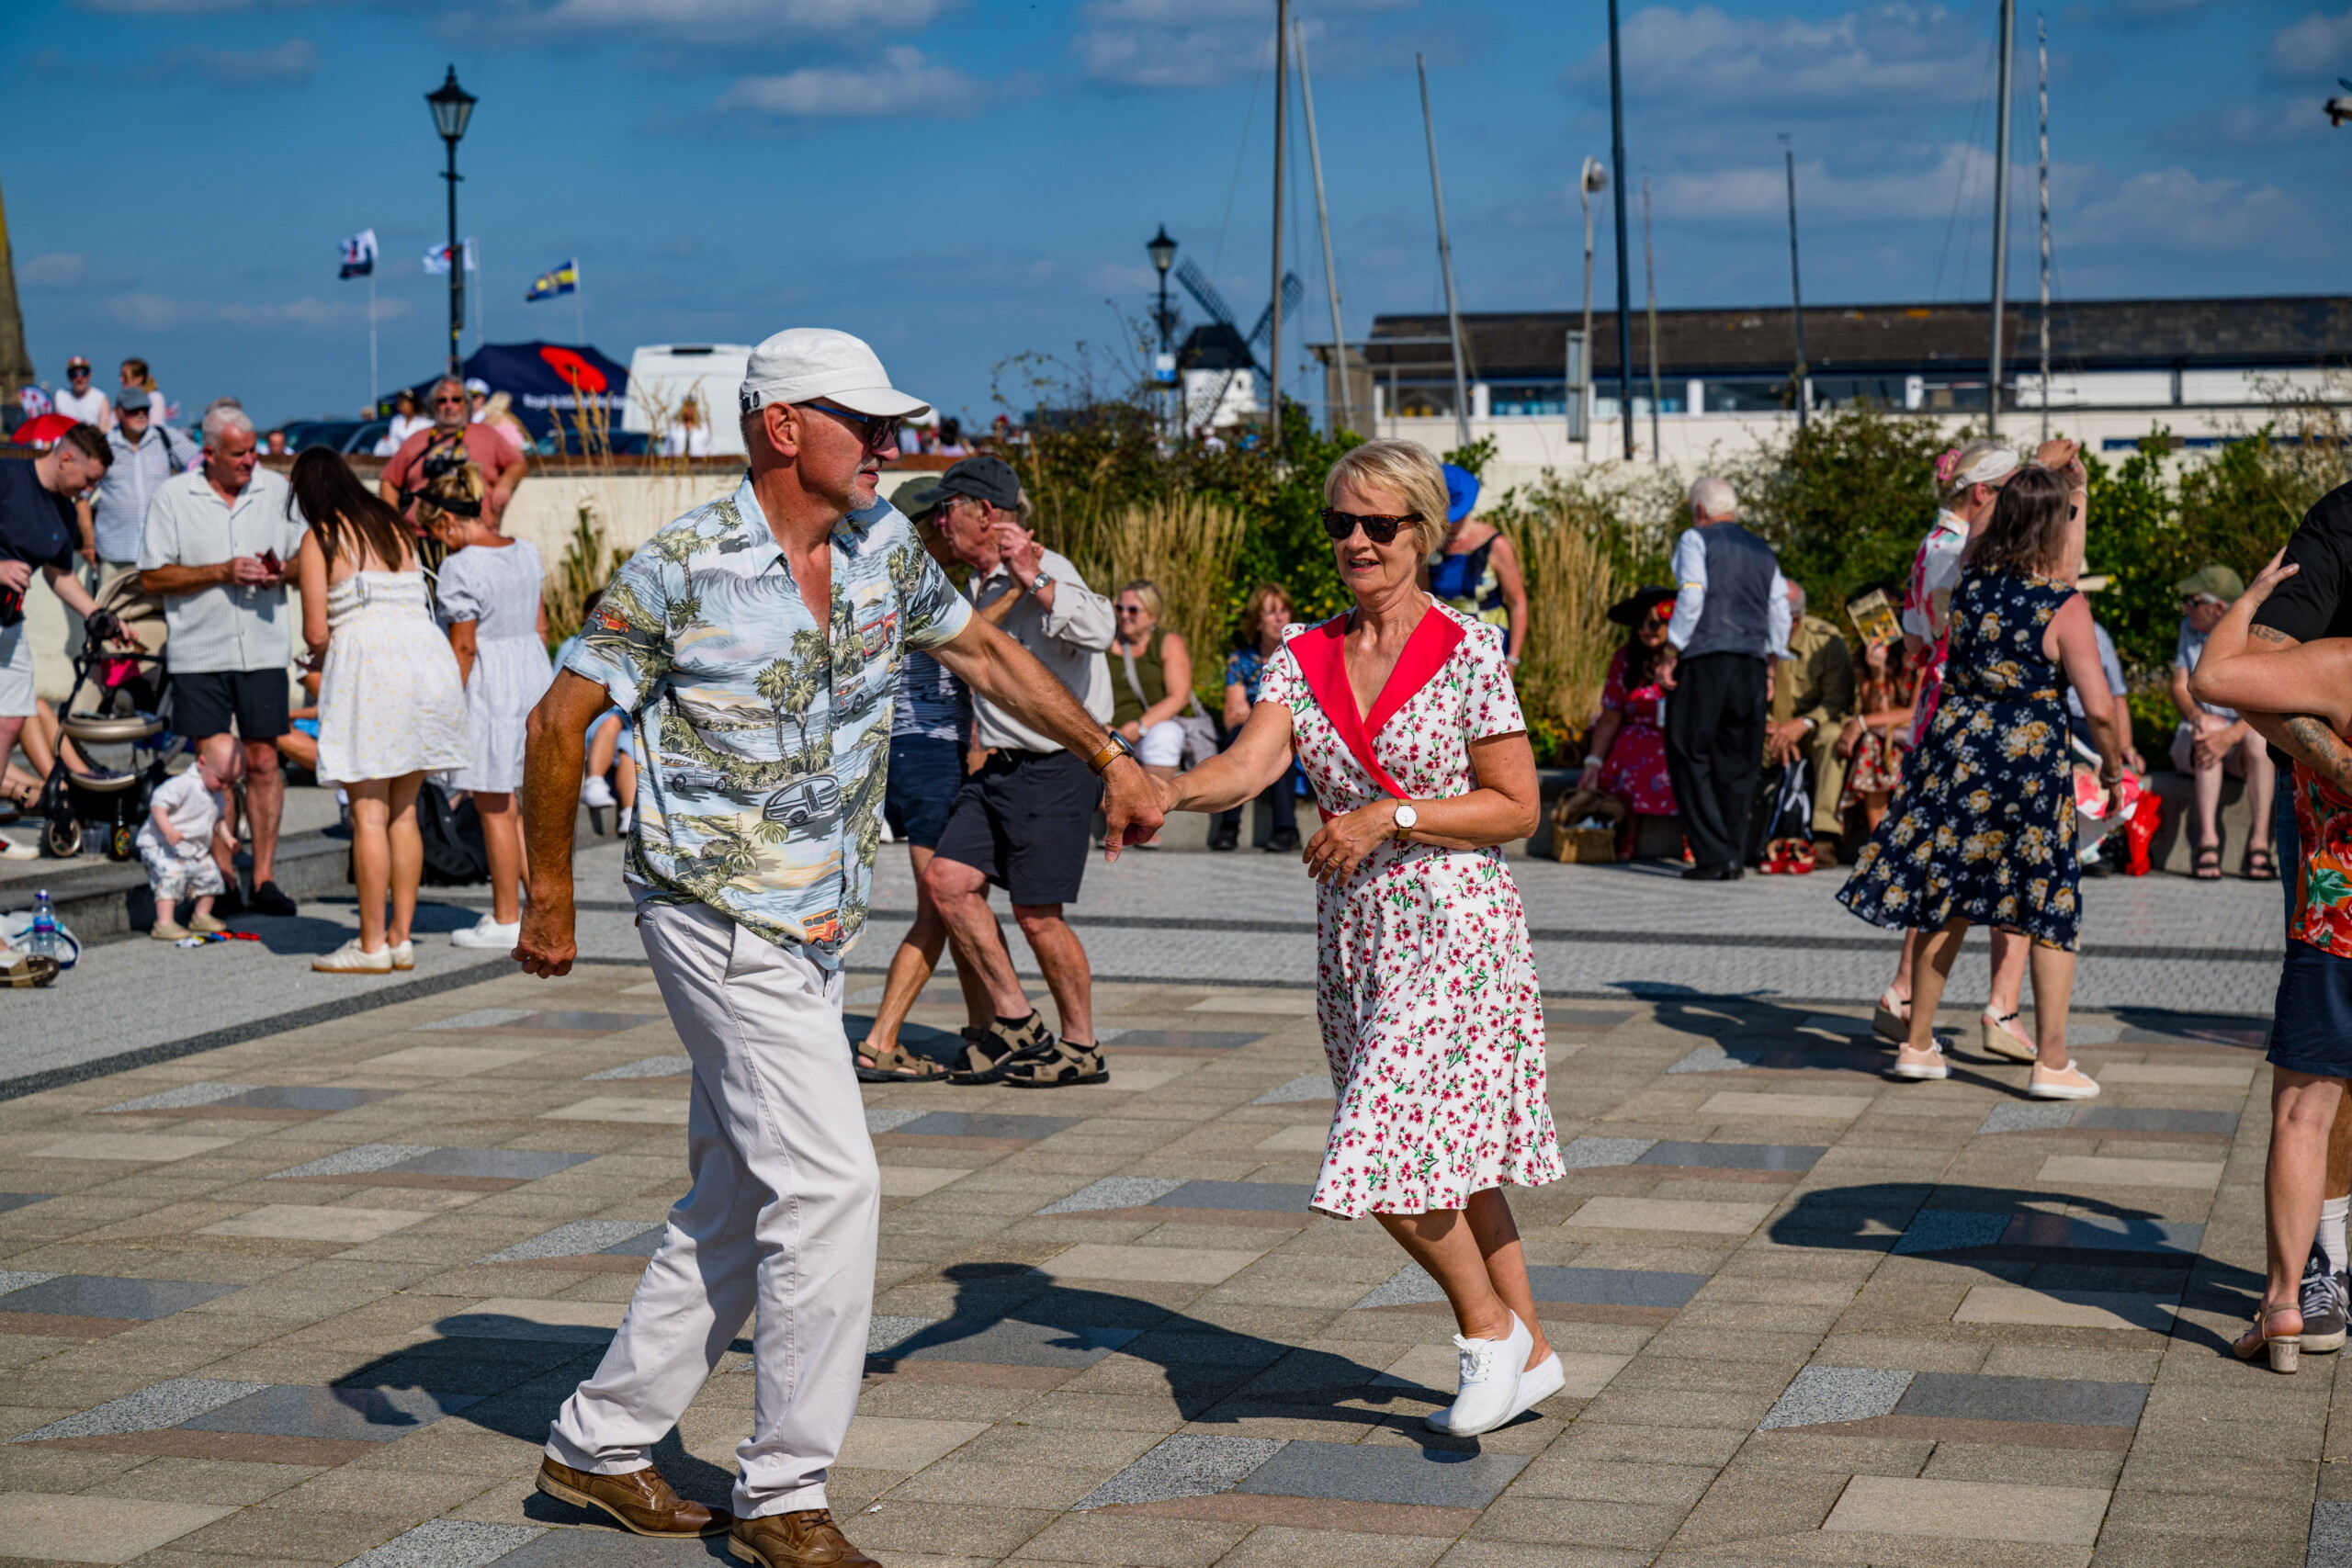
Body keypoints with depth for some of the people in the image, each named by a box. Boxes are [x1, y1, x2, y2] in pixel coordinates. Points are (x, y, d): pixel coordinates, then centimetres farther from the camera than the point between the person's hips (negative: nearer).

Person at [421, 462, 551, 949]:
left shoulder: (461, 567, -17)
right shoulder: (525, 552, 6)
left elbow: (463, 647, -17)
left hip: (489, 689, -8)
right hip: (534, 675, 8)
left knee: (494, 808, 1)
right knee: (522, 804, 16)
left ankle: (507, 920, 7)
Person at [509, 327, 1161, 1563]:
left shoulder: (882, 546, 4)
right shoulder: (682, 569, -15)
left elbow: (982, 652, 20)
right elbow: (559, 722, -9)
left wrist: (1109, 758, 21)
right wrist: (550, 897, -7)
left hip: (814, 929, 8)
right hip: (723, 922, -8)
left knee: (737, 1208, 13)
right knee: (828, 1185, -12)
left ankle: (600, 1444, 26)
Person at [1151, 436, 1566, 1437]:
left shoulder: (1468, 651, -7)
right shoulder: (1304, 659, 6)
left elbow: (1516, 807, -6)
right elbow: (1249, 765, -10)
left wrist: (1389, 819, -16)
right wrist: (1167, 790, -30)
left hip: (1455, 930, -6)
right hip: (1354, 934, 6)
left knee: (1397, 1158, -14)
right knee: (1446, 1155, 12)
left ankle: (1489, 1325, 10)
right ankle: (1528, 1352, 26)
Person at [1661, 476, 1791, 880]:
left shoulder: (1695, 540, 3)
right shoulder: (1763, 551, 20)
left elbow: (1691, 595, -8)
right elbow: (1780, 610, 16)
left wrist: (1675, 650, -6)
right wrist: (1770, 660, 20)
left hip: (1706, 658, -5)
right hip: (1753, 663, 6)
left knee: (1690, 756, -2)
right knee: (1737, 763, 9)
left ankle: (1714, 856, -11)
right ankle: (1735, 859, 5)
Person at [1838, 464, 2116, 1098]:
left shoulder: (1969, 580, 1)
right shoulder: (2066, 607, -13)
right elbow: (2100, 709, -16)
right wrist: (2113, 768, 2)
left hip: (1956, 751, 5)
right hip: (2032, 758, -5)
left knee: (1945, 901, 15)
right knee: (2052, 909, 6)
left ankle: (1918, 1044, 22)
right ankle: (2052, 1062, 5)